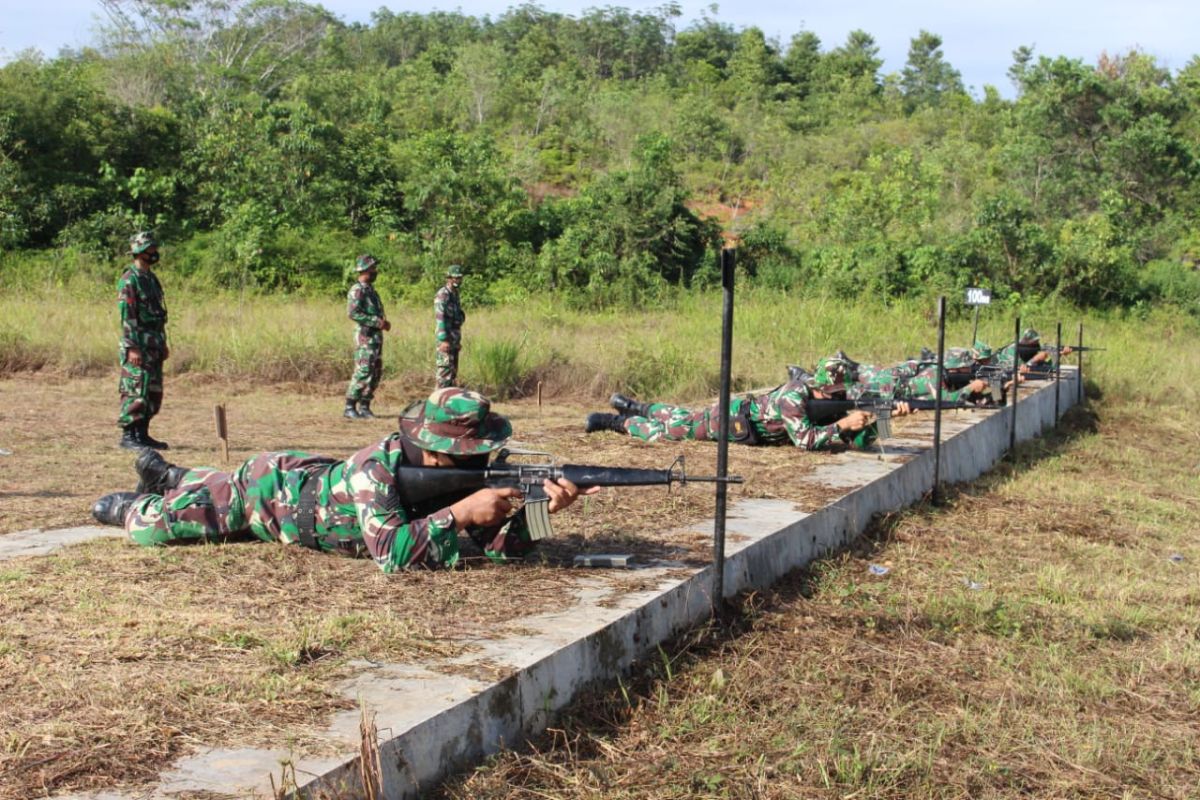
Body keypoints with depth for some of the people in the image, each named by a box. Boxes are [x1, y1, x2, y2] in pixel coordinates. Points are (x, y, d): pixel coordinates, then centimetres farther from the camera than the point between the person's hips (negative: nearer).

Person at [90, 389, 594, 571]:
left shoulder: (458, 471, -25)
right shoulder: (376, 469, -43)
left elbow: (503, 546, -28)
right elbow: (392, 553, -53)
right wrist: (460, 512, -56)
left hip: (313, 476, 6)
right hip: (269, 486, -6)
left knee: (213, 488, 34)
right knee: (160, 526, 10)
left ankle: (164, 474, 62)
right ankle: (130, 507, 43)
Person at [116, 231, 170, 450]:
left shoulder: (152, 278, 16)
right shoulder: (129, 280, -12)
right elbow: (127, 316, -17)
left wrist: (163, 344, 19)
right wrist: (132, 348, -22)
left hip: (154, 344, 9)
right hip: (138, 344, -9)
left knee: (153, 392, 10)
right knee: (135, 391, -8)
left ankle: (142, 434, 17)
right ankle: (127, 435, -3)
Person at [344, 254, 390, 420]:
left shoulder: (371, 289, 18)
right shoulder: (357, 290, -10)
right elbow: (352, 313, -21)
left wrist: (384, 322, 6)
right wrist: (376, 321, -21)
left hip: (376, 336, 9)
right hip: (365, 336, -9)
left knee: (376, 373, 9)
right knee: (363, 372, -12)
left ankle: (364, 407, 14)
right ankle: (349, 408, -8)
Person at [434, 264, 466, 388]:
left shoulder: (455, 294, 16)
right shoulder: (442, 295, -13)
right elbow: (439, 318, -20)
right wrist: (443, 340, -26)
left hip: (454, 338, 9)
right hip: (446, 338, -9)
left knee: (453, 369, 12)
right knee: (445, 368, -10)